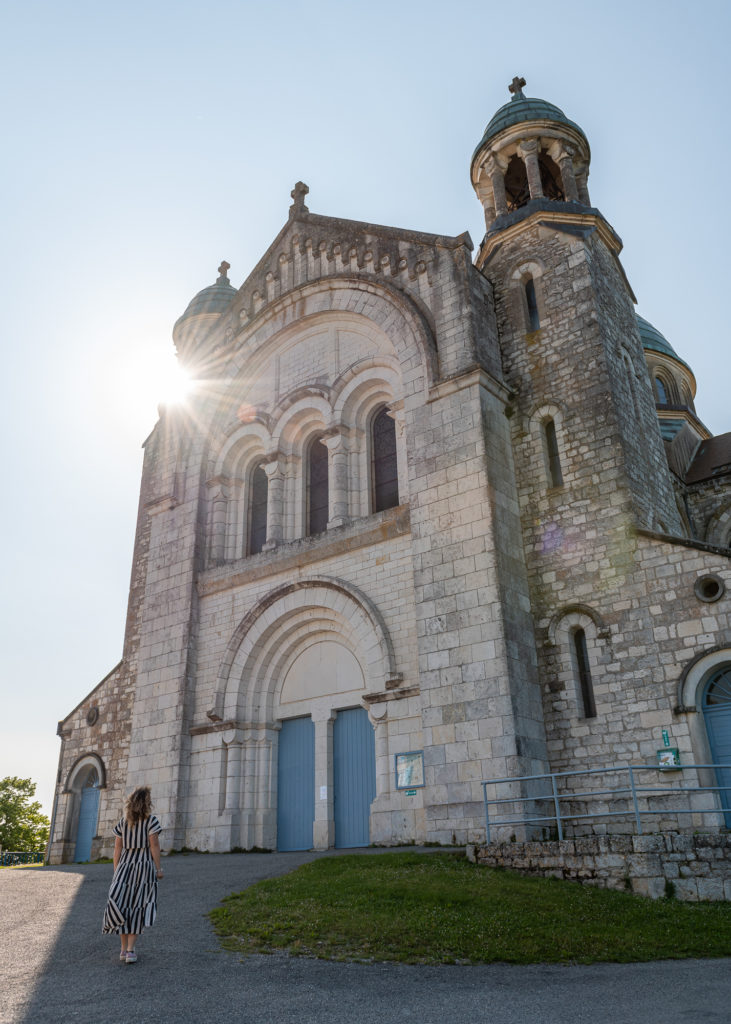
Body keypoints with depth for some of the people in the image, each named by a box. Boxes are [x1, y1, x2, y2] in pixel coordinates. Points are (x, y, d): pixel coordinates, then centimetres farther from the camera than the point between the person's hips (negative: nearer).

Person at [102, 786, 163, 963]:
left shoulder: (123, 822, 6)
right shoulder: (151, 820, -7)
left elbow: (117, 847, 6)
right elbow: (154, 845, -11)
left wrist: (116, 872, 12)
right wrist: (158, 869, -5)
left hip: (125, 866, 3)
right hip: (144, 867, -3)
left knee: (122, 905, 12)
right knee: (137, 907, 2)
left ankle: (124, 949, 13)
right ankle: (130, 950, -4)